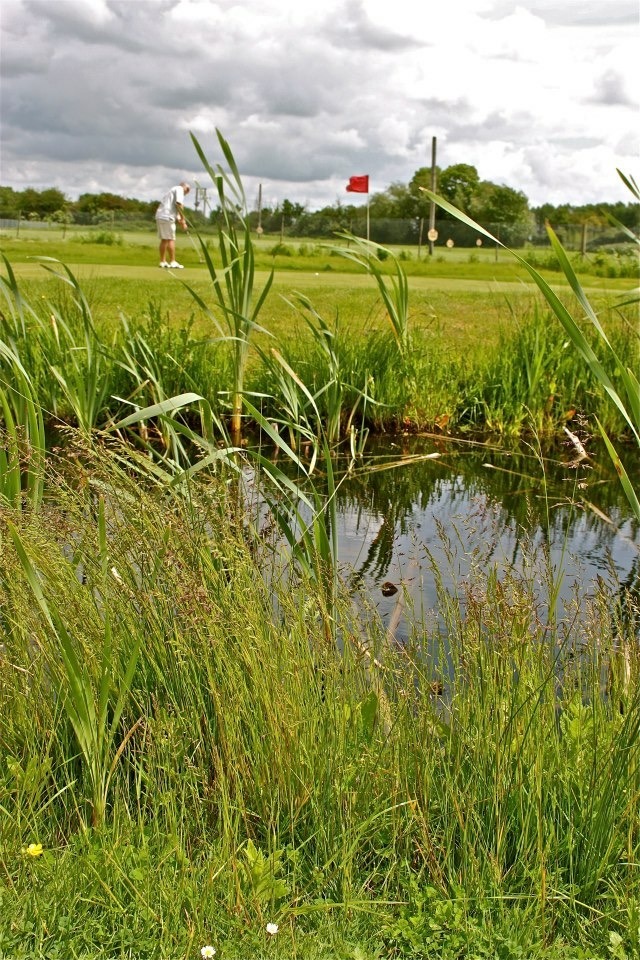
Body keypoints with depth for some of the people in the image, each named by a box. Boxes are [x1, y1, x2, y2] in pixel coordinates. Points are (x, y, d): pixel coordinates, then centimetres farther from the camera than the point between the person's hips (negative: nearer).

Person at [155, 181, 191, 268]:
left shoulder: (172, 190, 28)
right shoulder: (179, 189, 1)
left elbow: (175, 211, 25)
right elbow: (179, 203, -15)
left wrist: (181, 222, 15)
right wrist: (183, 218, -10)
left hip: (159, 216, 9)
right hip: (167, 217, -9)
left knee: (164, 240, 12)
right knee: (171, 239, -6)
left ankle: (163, 261, 14)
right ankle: (173, 262, -6)